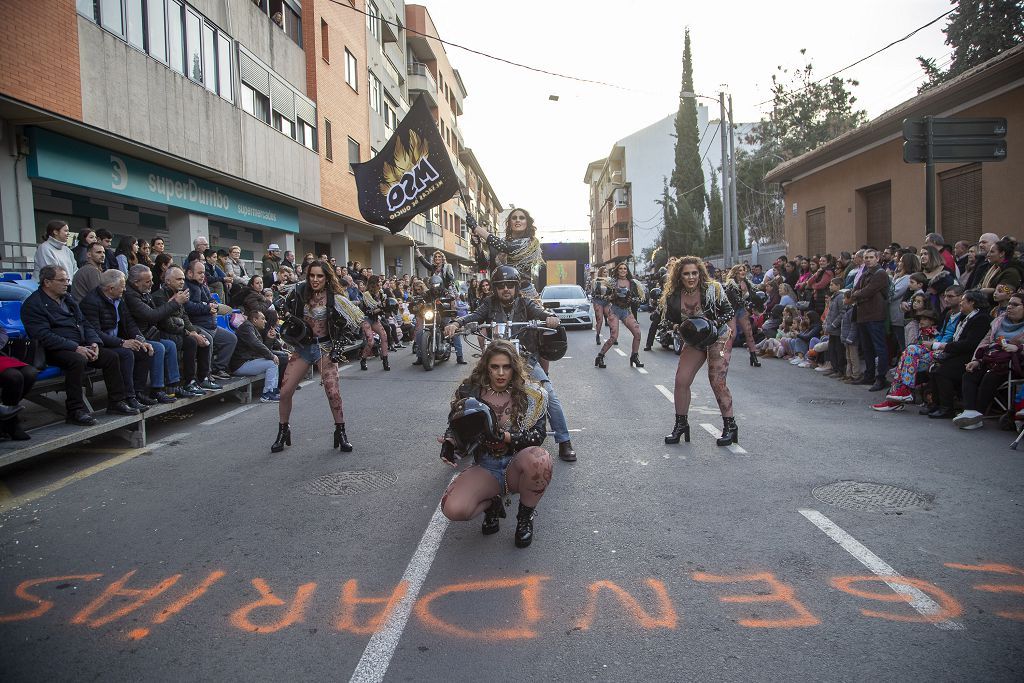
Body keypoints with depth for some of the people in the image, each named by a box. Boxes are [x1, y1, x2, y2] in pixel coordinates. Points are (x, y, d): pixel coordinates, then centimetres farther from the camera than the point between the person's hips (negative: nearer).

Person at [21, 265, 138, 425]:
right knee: (78, 360, -35)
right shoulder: (33, 304, -6)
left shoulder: (67, 299, 20)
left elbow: (85, 324, 19)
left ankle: (116, 402, 0)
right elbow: (44, 336, -18)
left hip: (80, 346, 8)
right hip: (54, 351, -8)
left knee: (111, 356, -9)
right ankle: (75, 411, -27)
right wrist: (75, 348, -23)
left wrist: (94, 343, -2)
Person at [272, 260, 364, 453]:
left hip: (325, 347, -3)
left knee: (333, 393, -12)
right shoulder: (300, 291, 1)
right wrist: (290, 318, 5)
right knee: (285, 391, -2)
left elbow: (357, 317, -11)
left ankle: (341, 432, 8)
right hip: (302, 346, 4)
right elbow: (287, 307, 21)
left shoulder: (333, 298, -11)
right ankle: (283, 432, 19)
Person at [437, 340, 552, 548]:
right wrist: (448, 443, -10)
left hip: (517, 465, -1)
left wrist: (503, 436, -24)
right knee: (453, 509, -29)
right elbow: (455, 427, 13)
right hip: (484, 467, 1)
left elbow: (537, 435, -8)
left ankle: (525, 517, -8)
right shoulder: (471, 392, 2)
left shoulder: (530, 394, -4)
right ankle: (491, 504, 9)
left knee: (539, 459, -39)